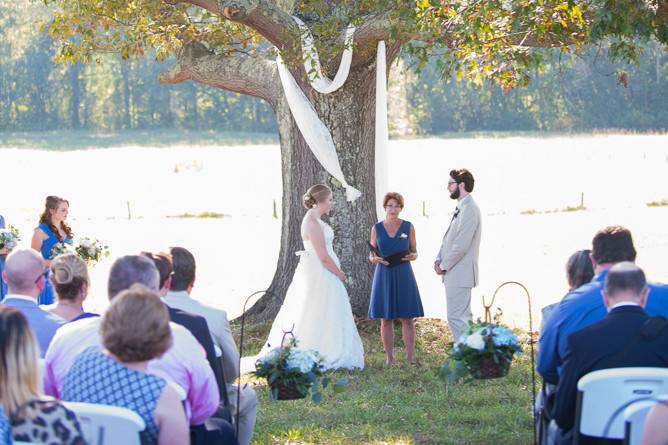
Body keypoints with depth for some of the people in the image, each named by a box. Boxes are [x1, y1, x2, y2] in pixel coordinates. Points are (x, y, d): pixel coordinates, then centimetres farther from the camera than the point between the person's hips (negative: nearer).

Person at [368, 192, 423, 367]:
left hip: (403, 275, -1)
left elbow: (414, 251, 9)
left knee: (407, 318, -2)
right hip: (384, 276, 1)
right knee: (386, 319, 2)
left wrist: (413, 256, -14)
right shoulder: (377, 228, 4)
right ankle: (389, 358, 8)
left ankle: (410, 357, 2)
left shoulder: (408, 227, 3)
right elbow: (371, 255, 8)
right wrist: (375, 259, -14)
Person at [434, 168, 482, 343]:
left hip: (459, 274, -10)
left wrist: (444, 266, -12)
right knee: (463, 317, 15)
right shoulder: (461, 208, 14)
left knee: (456, 318, -11)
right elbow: (449, 238, 19)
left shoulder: (469, 209, -18)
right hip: (456, 274, 10)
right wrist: (439, 259, 5)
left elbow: (461, 245, -21)